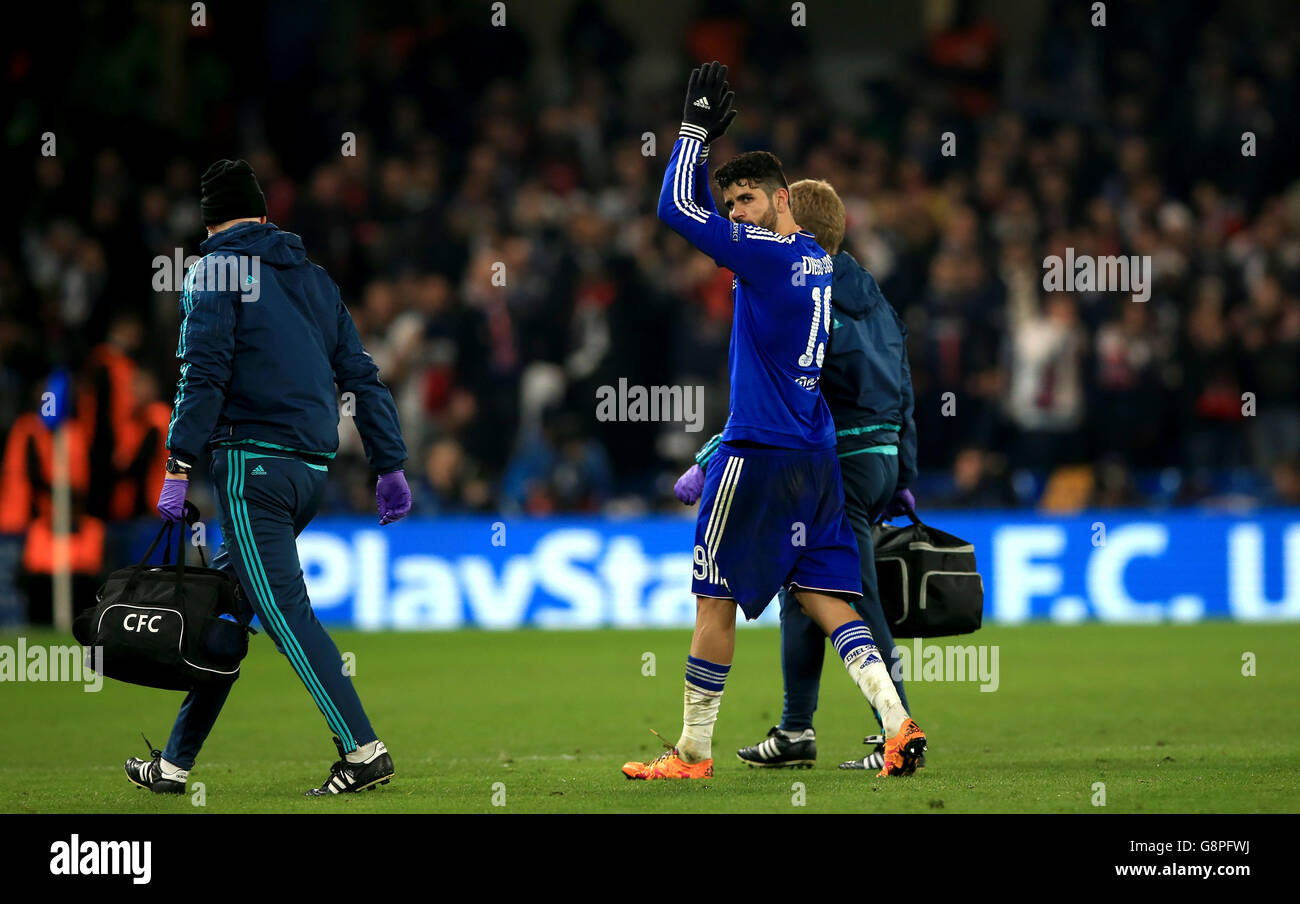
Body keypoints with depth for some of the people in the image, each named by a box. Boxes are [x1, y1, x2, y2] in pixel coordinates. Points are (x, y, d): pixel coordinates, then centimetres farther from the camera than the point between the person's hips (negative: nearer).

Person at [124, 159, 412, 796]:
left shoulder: (216, 273, -2)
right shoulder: (313, 278, 18)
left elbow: (203, 375, -13)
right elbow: (362, 376, 15)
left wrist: (179, 468, -15)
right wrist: (390, 467, 16)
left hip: (252, 465, -7)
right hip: (312, 472, 8)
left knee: (285, 611, -10)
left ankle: (362, 750, -20)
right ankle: (175, 763, 19)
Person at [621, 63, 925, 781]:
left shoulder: (766, 254, -12)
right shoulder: (815, 257, 14)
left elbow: (676, 209, -12)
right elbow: (705, 218, 28)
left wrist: (696, 128, -4)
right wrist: (702, 138, 21)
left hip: (757, 454, -8)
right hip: (816, 456, 8)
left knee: (715, 600, 1)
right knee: (823, 597, 3)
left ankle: (692, 750, 8)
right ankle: (898, 723, -12)